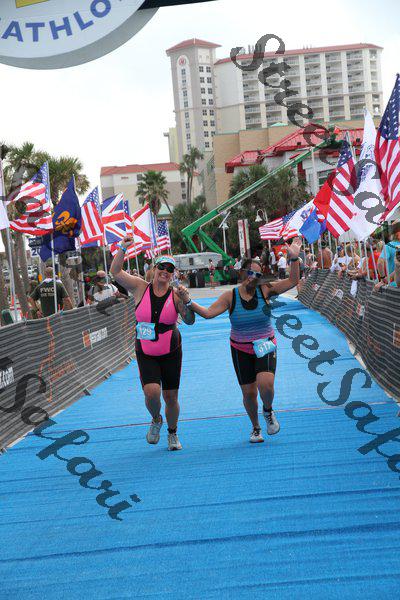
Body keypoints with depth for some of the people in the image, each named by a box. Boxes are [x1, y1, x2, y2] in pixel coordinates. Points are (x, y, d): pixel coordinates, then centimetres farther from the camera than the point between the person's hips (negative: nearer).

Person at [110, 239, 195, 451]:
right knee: (151, 392, -19)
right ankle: (156, 420, 15)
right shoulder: (141, 288, -3)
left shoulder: (175, 295, -5)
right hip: (145, 355, 0)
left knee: (170, 397, 6)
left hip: (171, 354, 0)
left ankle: (173, 434, 31)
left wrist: (186, 301, -24)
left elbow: (190, 321, -10)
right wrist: (122, 248, -11)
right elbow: (116, 271, 0)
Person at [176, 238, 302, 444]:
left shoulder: (265, 290, -7)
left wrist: (293, 259, -22)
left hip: (265, 347, -1)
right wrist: (189, 302, -23)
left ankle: (268, 411, 11)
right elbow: (208, 313, -11)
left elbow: (292, 281, -10)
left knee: (265, 384, -24)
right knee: (248, 392, 3)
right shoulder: (230, 297, -8)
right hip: (241, 350, 1)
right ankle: (255, 428, 29)